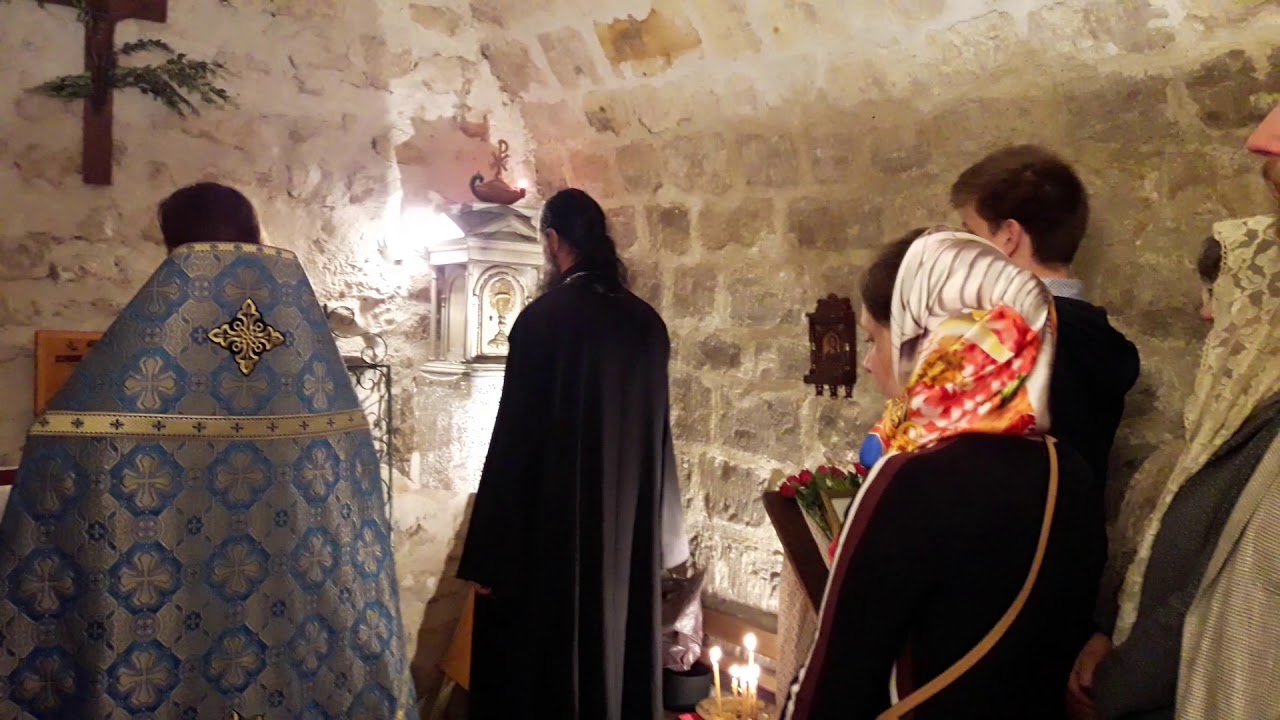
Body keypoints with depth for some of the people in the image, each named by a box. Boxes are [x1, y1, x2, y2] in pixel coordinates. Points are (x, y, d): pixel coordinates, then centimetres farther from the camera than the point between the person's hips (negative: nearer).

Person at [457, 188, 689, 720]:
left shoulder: (542, 319, -14)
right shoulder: (647, 322, 2)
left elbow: (515, 436, -15)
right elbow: (657, 431, 9)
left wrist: (491, 554, -10)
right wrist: (662, 534, 18)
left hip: (552, 523, -5)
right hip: (630, 528, 5)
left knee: (546, 661, 9)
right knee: (620, 647, 18)